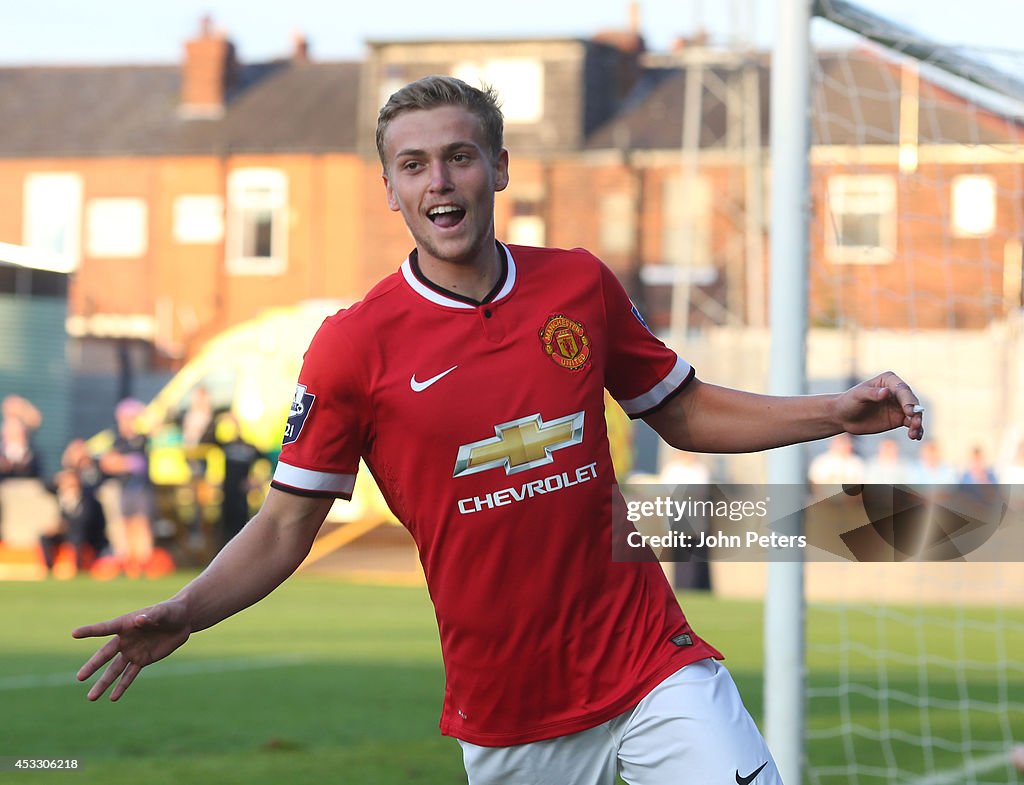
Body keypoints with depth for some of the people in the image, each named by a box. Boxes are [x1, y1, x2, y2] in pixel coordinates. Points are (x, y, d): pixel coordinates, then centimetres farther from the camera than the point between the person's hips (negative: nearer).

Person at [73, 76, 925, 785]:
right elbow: (287, 525, -2)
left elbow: (681, 413, 15)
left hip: (651, 664, 1)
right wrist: (185, 612, -19)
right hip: (503, 709, -1)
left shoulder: (583, 285, 2)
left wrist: (837, 412, 4)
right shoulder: (354, 345, -5)